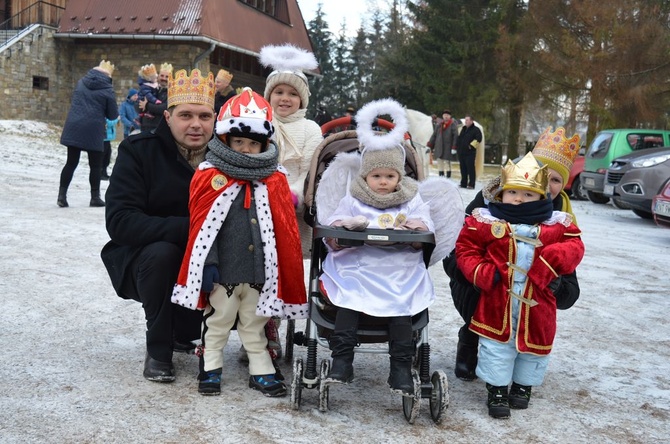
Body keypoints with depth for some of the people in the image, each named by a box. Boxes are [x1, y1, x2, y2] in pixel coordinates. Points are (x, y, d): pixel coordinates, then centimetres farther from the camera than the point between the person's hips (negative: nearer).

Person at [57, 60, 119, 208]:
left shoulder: (81, 82, 9)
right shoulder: (107, 90, -6)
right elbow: (113, 115, -2)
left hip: (73, 128, 4)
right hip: (93, 130, -4)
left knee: (71, 162, 9)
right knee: (95, 165, 7)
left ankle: (62, 195, 5)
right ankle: (95, 197, 11)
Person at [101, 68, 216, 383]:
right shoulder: (138, 151, -14)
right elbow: (120, 221, -25)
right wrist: (188, 228, -36)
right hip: (144, 260, -3)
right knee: (162, 253, -34)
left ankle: (183, 331, 13)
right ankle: (158, 350, -14)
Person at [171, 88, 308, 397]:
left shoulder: (274, 181, 2)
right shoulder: (210, 176, -7)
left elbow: (285, 230, 5)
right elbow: (203, 226, -9)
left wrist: (285, 267, 2)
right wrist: (208, 263, -12)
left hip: (259, 270, 3)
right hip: (223, 270, -3)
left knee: (255, 324, 17)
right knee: (218, 321, 14)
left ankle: (261, 371, 28)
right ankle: (210, 369, 27)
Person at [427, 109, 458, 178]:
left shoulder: (453, 125, -3)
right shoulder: (439, 125, 11)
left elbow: (455, 136, -9)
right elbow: (434, 136, 14)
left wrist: (454, 148, -16)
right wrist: (429, 146, 10)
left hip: (448, 149, -5)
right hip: (439, 148, 5)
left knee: (447, 164, -1)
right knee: (440, 164, 7)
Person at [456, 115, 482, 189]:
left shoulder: (475, 129, -3)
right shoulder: (463, 129, 20)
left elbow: (478, 139, -15)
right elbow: (459, 138, 27)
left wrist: (472, 146, -17)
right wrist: (458, 146, 16)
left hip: (470, 153, -7)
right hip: (461, 152, 7)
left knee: (471, 169, -8)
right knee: (463, 169, 9)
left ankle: (471, 185, -7)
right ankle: (463, 184, 16)